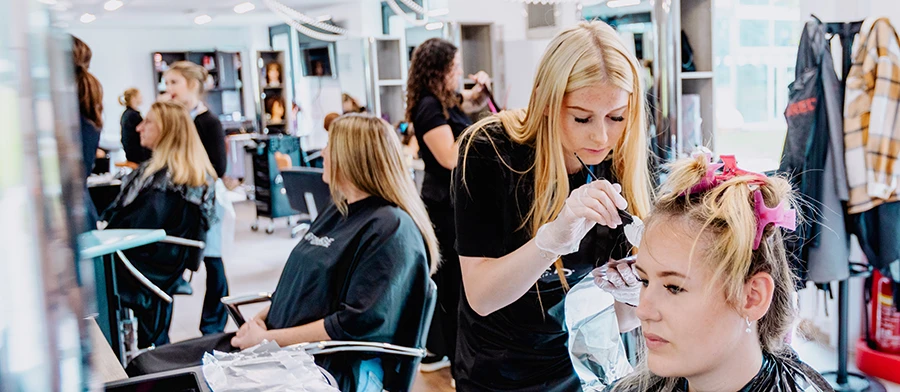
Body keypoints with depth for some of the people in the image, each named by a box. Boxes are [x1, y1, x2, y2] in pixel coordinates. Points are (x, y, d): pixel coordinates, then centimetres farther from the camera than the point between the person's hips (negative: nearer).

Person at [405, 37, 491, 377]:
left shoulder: (443, 101, 12)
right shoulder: (429, 107, -17)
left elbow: (473, 103, 30)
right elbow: (451, 158, -23)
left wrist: (481, 87, 10)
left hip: (447, 203, 10)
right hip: (447, 205, -10)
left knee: (442, 278, 15)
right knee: (457, 283, -3)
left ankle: (436, 352, 26)